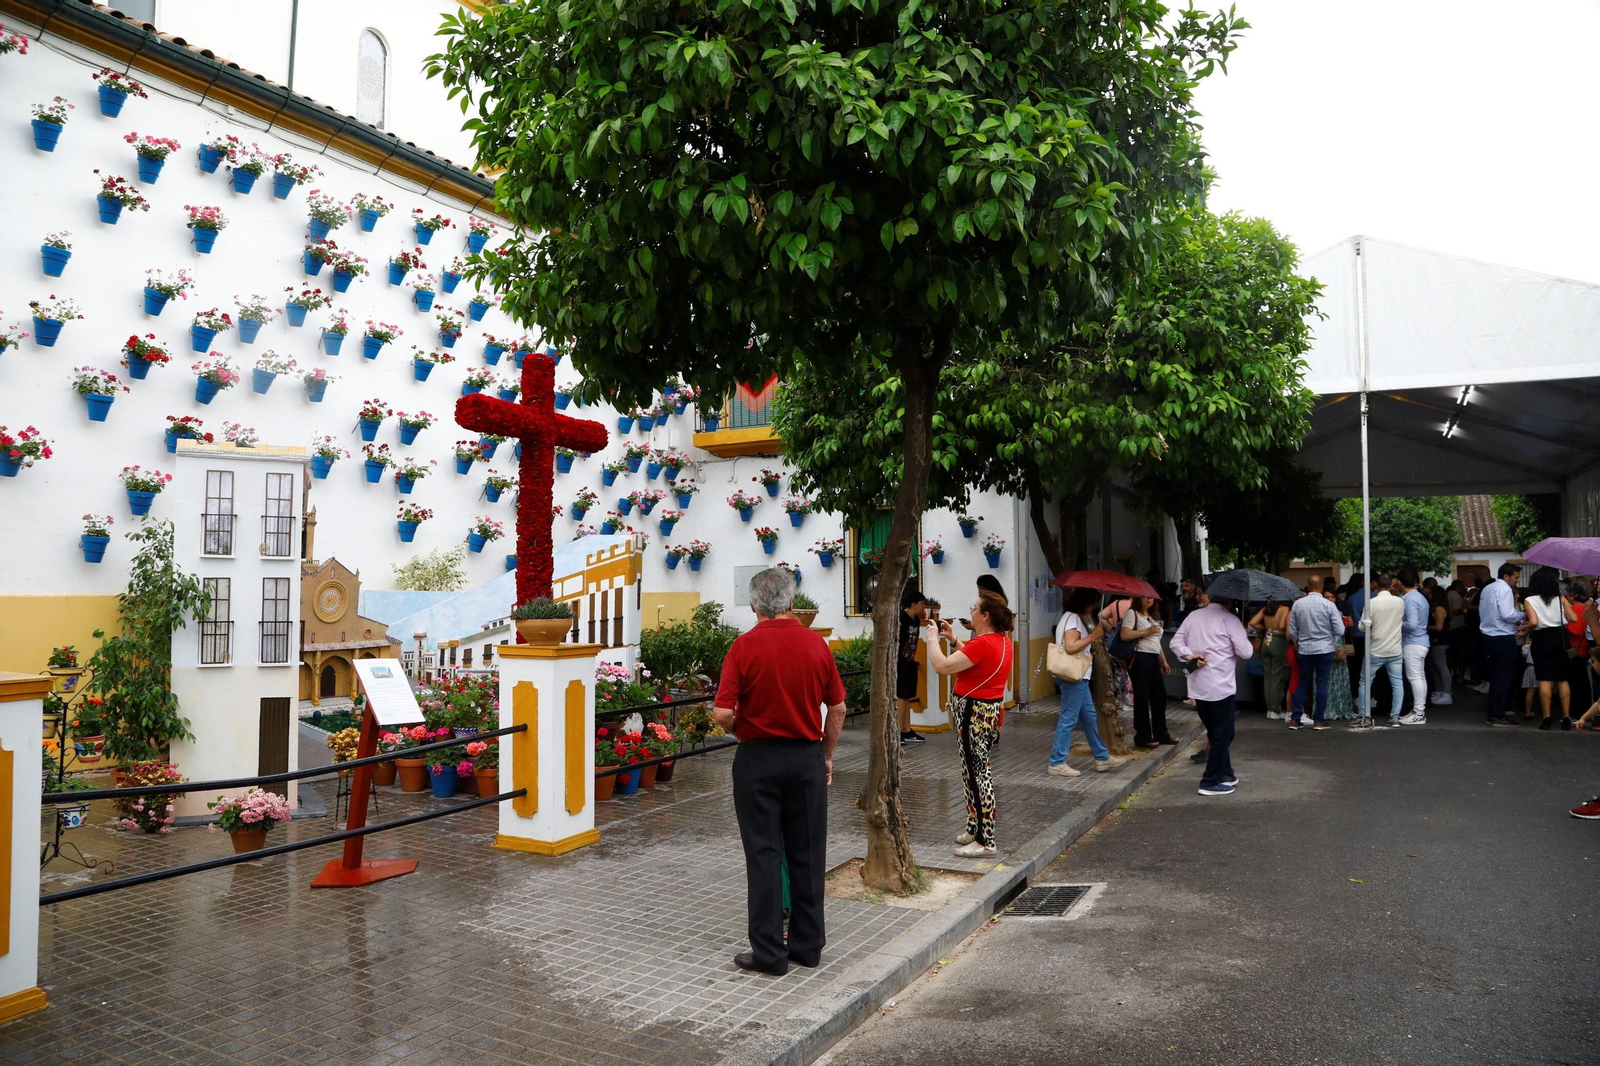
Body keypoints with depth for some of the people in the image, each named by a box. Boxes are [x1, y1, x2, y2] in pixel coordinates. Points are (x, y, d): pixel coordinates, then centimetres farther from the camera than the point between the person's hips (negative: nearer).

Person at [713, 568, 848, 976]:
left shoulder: (745, 646, -11)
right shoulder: (817, 644, -1)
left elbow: (722, 712, -15)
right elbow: (838, 708, 4)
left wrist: (738, 730, 6)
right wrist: (826, 755, 15)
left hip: (758, 758, -3)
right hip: (807, 757, 3)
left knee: (764, 854, 5)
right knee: (808, 853, 12)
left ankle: (769, 952, 10)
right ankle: (807, 944, 21)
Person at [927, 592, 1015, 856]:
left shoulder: (983, 644, -23)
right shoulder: (1003, 639, 8)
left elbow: (942, 666, -25)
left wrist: (932, 638, -10)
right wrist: (953, 639, 14)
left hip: (974, 713, -10)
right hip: (990, 709, 10)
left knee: (977, 774, -3)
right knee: (977, 771, 18)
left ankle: (985, 841, 3)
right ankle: (975, 830, 29)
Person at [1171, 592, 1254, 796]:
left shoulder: (1193, 616, 9)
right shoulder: (1230, 619, -9)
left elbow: (1176, 643, 6)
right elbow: (1246, 652, -9)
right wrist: (1245, 637, 10)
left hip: (1198, 687, 6)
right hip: (1221, 687, -6)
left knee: (1216, 733, 19)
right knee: (1222, 735, 4)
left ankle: (1225, 774, 28)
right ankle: (1211, 782, 4)